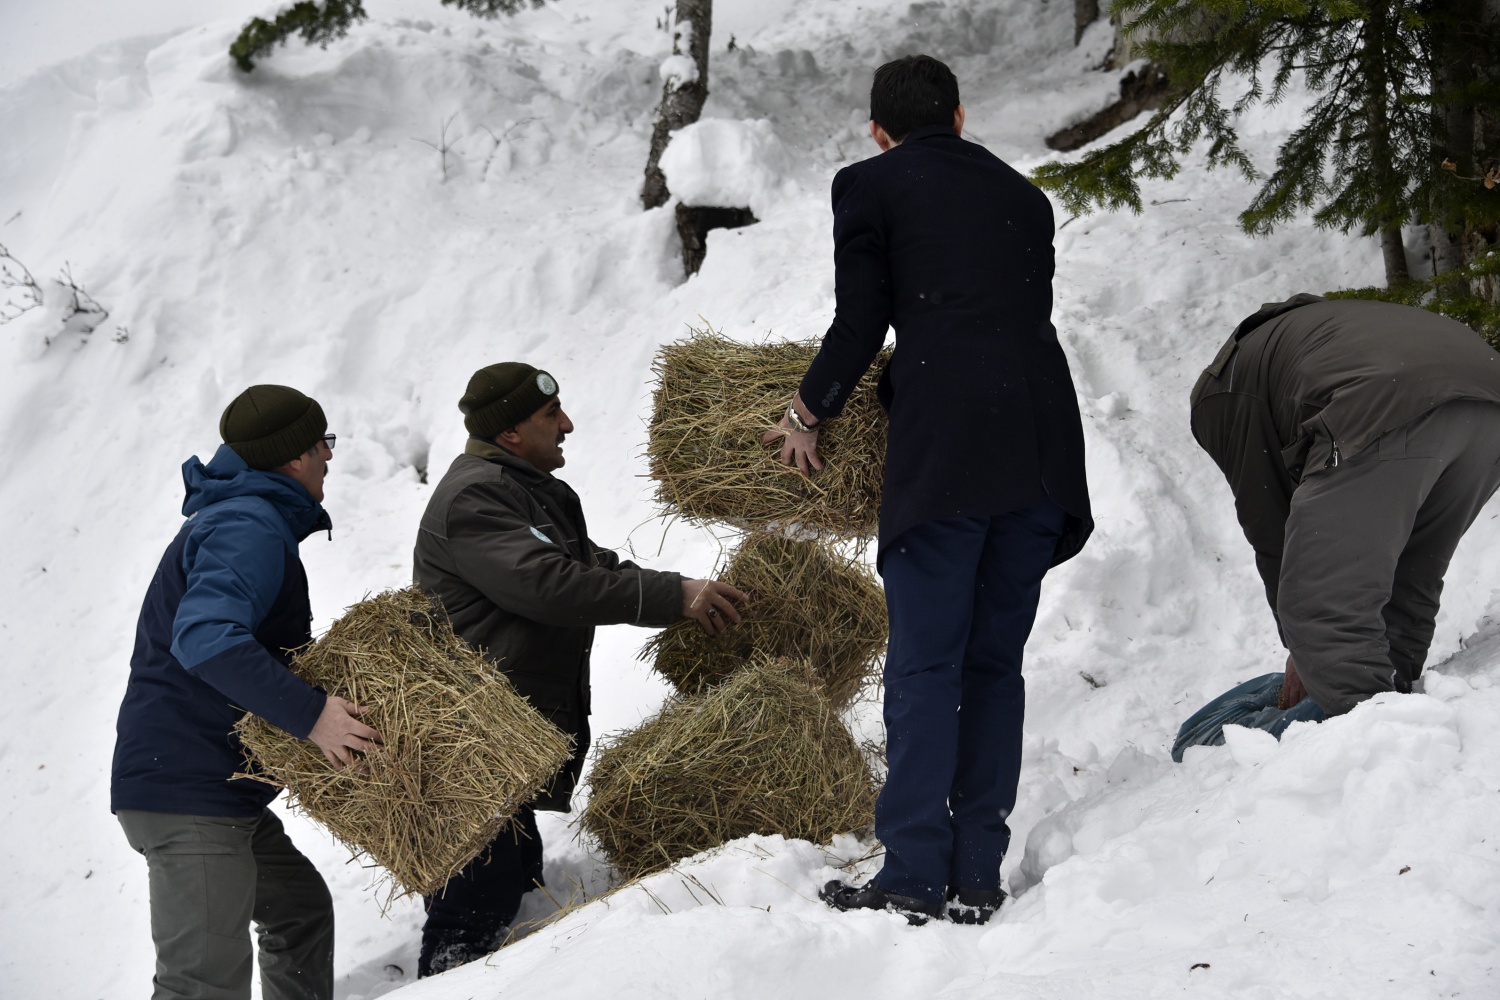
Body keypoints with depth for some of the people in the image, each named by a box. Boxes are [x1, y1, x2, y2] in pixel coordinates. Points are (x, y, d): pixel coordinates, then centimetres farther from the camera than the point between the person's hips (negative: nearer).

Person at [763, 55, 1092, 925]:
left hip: (945, 446, -5)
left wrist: (807, 418, 20)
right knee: (996, 662, 9)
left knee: (926, 664, -3)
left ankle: (915, 874, -6)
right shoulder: (1026, 197, 23)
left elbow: (860, 323, 5)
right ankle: (978, 876, 8)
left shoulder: (869, 184, 9)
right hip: (1041, 447, 5)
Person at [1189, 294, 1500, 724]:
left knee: (1318, 606, -3)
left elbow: (1266, 523, 20)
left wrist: (1303, 648, 30)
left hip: (1380, 414, -8)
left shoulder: (1221, 395, 25)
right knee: (1411, 590, 24)